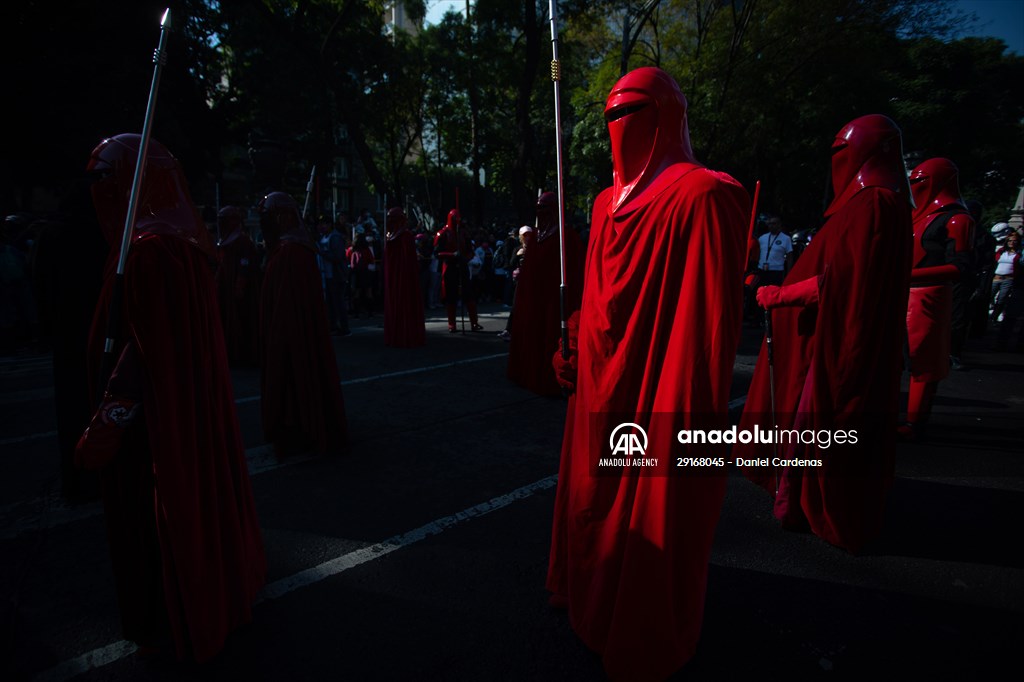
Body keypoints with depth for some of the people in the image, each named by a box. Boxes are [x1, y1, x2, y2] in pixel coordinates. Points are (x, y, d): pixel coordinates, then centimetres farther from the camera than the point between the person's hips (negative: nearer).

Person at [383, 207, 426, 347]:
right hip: (392, 278, 8)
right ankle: (394, 336, 16)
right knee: (392, 306, 10)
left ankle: (406, 337, 2)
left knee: (404, 306, -4)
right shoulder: (390, 236, 12)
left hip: (403, 277, -8)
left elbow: (409, 260, -16)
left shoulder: (406, 236, -12)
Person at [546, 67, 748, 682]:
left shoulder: (700, 197, -15)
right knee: (593, 491, 22)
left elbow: (713, 310, -19)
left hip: (655, 394, -8)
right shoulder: (610, 201, 11)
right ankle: (592, 595, 49)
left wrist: (689, 406, -20)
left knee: (651, 512, 9)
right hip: (604, 383, 8)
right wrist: (575, 346, 17)